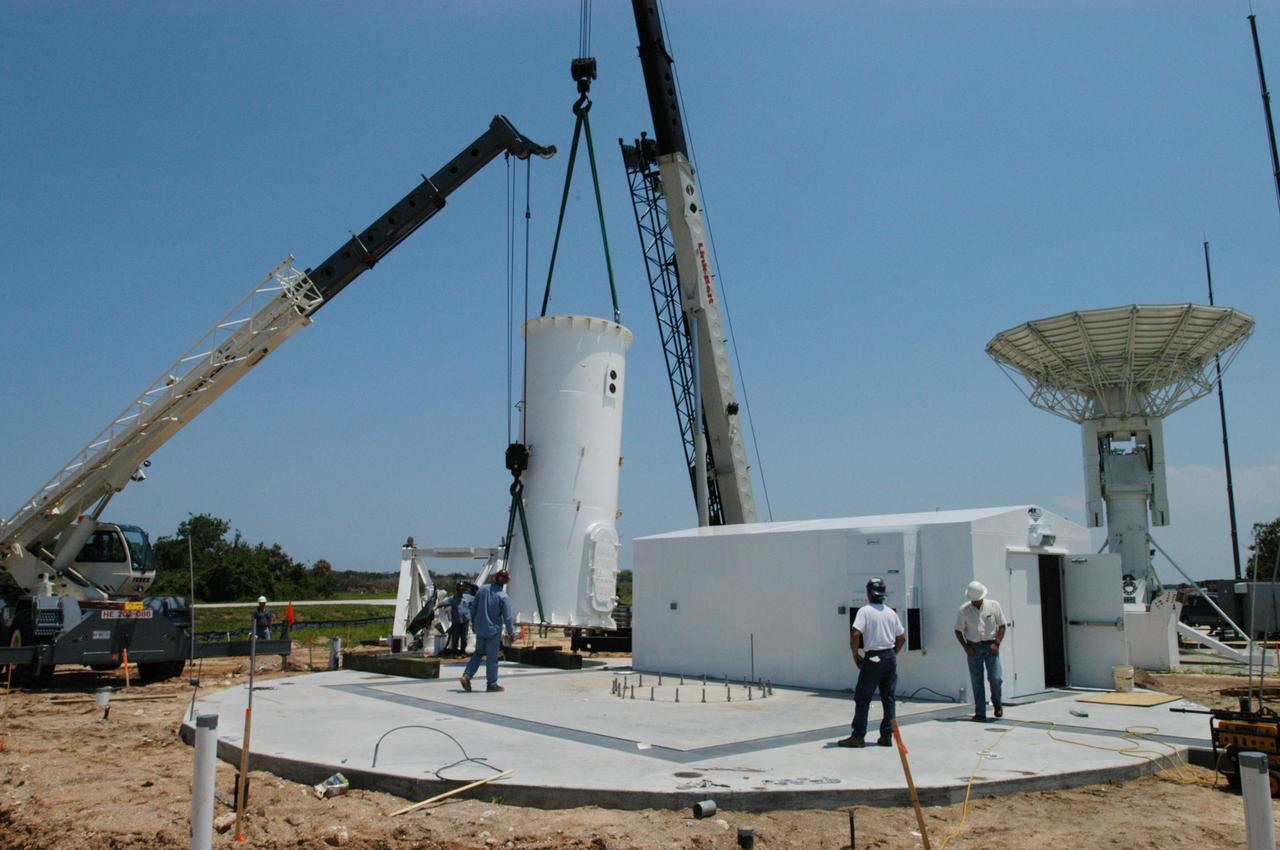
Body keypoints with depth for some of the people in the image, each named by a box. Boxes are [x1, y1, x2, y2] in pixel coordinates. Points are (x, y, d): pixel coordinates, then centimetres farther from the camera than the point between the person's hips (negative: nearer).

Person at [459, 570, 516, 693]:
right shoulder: (504, 597, -17)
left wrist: (473, 621, 22)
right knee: (492, 657, 5)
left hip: (480, 628, 5)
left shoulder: (482, 589, -4)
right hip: (494, 630, -4)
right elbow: (507, 618, -13)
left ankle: (466, 675, 8)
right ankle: (491, 684, 14)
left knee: (478, 652, 20)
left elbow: (473, 606, 6)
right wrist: (511, 633, 2)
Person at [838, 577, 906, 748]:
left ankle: (858, 736, 0)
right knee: (888, 698, 11)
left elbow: (855, 634, -19)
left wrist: (855, 655, -7)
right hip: (890, 657, 6)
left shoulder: (865, 611, -9)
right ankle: (887, 737, 13)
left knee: (862, 698, 0)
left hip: (873, 658, -6)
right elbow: (902, 637, 14)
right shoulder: (891, 612, 9)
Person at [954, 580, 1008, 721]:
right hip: (974, 647, 0)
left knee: (995, 677, -8)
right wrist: (966, 647, -8)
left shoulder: (994, 605, -1)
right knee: (976, 681, 1)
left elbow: (1002, 625, 4)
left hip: (991, 645, 0)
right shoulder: (964, 610, -2)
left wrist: (997, 643, -8)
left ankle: (997, 703, 21)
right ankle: (980, 713, 7)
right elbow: (958, 630, 4)